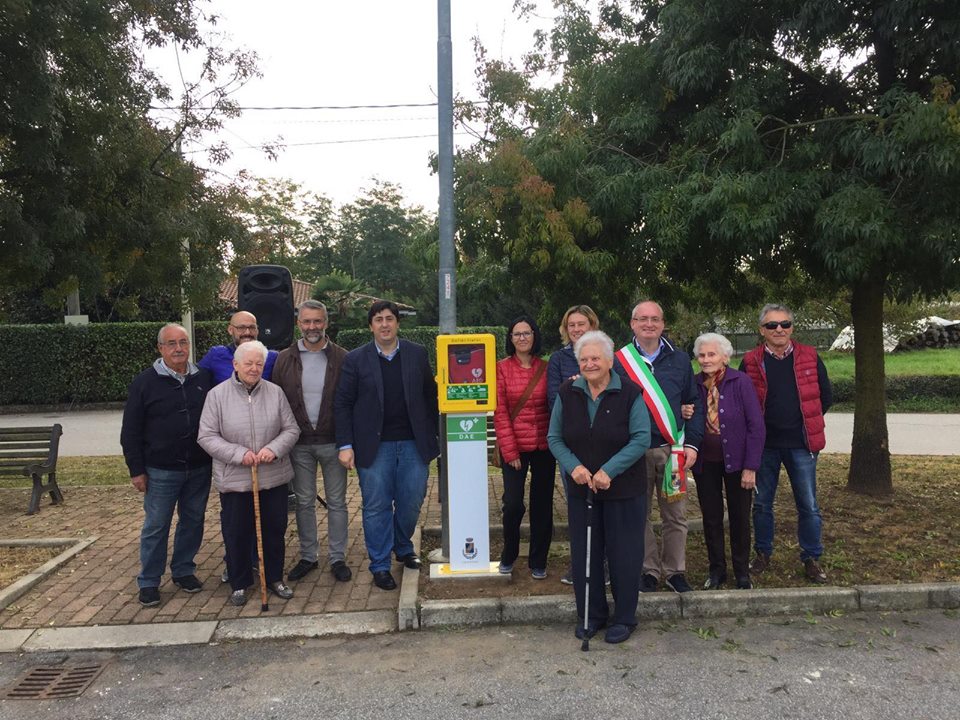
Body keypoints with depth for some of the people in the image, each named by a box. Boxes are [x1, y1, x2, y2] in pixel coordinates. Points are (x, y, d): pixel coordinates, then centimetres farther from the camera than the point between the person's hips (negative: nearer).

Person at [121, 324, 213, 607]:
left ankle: (184, 571, 30)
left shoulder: (204, 378, 3)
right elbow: (130, 431, -3)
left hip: (200, 469, 3)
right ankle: (148, 582, 19)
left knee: (193, 522, 13)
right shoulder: (145, 382, -5)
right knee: (155, 527, 5)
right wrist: (136, 470, -6)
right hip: (160, 472, -3)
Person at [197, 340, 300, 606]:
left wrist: (274, 449, -16)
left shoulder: (275, 392, 0)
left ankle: (274, 578, 31)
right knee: (236, 533, 9)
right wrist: (239, 454, -18)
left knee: (275, 530, 13)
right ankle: (239, 583, 28)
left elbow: (291, 429, 3)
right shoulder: (217, 395, -5)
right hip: (234, 479, -2)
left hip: (274, 477, 2)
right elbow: (207, 437, -7)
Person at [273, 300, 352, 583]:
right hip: (299, 444, 2)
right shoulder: (285, 359, 3)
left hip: (332, 442, -2)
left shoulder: (341, 358, -3)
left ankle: (337, 557, 19)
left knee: (336, 502, 7)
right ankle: (308, 556, 25)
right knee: (304, 502, 12)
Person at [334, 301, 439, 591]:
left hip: (413, 444, 2)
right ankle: (380, 566, 19)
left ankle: (403, 547, 36)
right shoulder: (356, 359, 0)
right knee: (377, 507, 5)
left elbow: (430, 396, 9)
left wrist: (432, 437, 6)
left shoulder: (417, 354, 5)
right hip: (374, 447, -2)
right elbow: (342, 404, -1)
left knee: (411, 503, 9)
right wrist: (345, 445, -8)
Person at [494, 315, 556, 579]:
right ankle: (508, 556, 20)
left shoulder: (545, 369, 5)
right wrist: (510, 451, -7)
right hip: (514, 446, -2)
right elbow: (500, 412, -3)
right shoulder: (502, 368, -1)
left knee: (542, 505, 8)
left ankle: (538, 562, 24)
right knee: (513, 504, -6)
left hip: (544, 446, 2)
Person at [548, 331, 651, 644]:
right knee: (584, 553, 10)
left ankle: (624, 618, 24)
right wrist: (573, 466, -13)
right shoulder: (567, 394, 1)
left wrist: (609, 471, -19)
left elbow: (641, 439, -12)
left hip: (624, 489, -3)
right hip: (581, 488, 3)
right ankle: (591, 615, 27)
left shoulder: (630, 394, -9)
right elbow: (554, 437, 4)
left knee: (623, 554, 6)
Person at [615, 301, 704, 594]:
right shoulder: (619, 361, 1)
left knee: (675, 514, 6)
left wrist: (692, 444, 1)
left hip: (671, 449, 1)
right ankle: (648, 570, 20)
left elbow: (694, 403, 8)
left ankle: (675, 571, 21)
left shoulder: (680, 359, 7)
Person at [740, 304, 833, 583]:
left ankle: (812, 558, 20)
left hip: (801, 444, 0)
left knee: (808, 505, 5)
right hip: (764, 445, 0)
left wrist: (806, 421, 7)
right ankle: (762, 553, 27)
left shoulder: (809, 358, -1)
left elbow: (826, 396, 7)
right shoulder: (751, 362, -2)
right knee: (762, 503, 11)